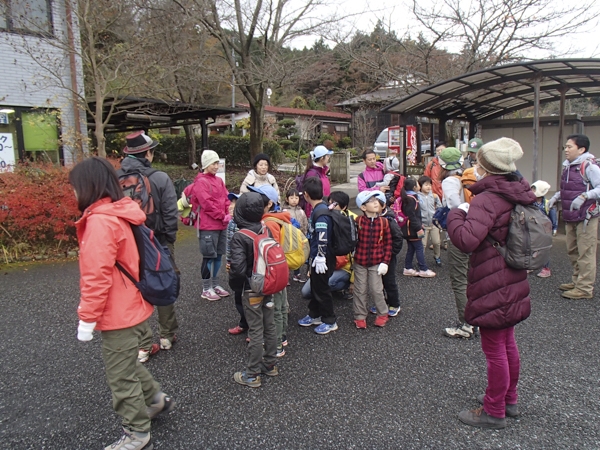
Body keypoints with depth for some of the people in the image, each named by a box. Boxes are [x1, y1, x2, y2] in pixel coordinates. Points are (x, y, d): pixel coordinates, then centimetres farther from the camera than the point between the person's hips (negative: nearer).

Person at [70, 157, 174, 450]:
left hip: (118, 314, -9)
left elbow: (97, 276, -26)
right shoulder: (120, 212, 5)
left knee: (120, 376, 8)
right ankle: (156, 400, 42)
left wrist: (87, 318, -17)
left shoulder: (100, 220, -23)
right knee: (124, 364, 27)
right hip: (131, 307, 9)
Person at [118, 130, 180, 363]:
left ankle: (143, 346, 15)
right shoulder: (160, 178, -14)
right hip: (158, 243, -2)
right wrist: (169, 239, 0)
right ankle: (167, 336, 29)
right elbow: (170, 214, -13)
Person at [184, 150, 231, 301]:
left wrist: (227, 215, -3)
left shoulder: (219, 181, 14)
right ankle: (206, 289, 8)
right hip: (208, 226, -8)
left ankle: (215, 285, 25)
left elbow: (226, 199, 13)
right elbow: (207, 204, -17)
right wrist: (222, 216, -13)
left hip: (221, 225, 8)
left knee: (218, 256, 13)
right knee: (209, 257, -2)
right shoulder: (200, 182, -11)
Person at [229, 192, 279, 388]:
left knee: (255, 331, 3)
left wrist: (234, 284, -8)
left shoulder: (239, 237, -21)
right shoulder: (267, 230, -3)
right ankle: (270, 365, 34)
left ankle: (252, 375, 16)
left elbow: (238, 268, -27)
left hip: (251, 290, -6)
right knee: (269, 326, 17)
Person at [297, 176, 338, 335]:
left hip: (322, 258, -10)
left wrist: (321, 258, -25)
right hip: (316, 256, 10)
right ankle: (314, 315, 36)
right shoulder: (318, 209, 8)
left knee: (322, 289, 2)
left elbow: (323, 238, -28)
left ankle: (329, 321, 16)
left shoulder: (320, 212, -23)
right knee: (315, 286, 20)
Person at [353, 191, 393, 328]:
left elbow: (388, 243, -1)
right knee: (360, 290, 9)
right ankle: (360, 316, 24)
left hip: (376, 263, 0)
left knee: (376, 290, 4)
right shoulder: (358, 221, -9)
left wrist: (385, 262, -4)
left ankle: (382, 314, 26)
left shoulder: (383, 222, -5)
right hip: (360, 262, 0)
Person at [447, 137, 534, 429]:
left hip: (493, 289, -9)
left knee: (494, 349, 4)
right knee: (507, 343, 22)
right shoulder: (518, 196, 5)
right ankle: (509, 400, 38)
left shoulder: (486, 200, -22)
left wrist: (456, 214, -17)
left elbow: (466, 240, -36)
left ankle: (494, 412, 19)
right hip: (512, 284, 9)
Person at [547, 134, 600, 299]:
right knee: (573, 251, 16)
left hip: (586, 217, -9)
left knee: (585, 253, -4)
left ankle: (585, 288, 2)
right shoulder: (567, 165, 13)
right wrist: (556, 196, 8)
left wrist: (583, 196, -29)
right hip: (570, 217, 9)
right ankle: (577, 281, 29)